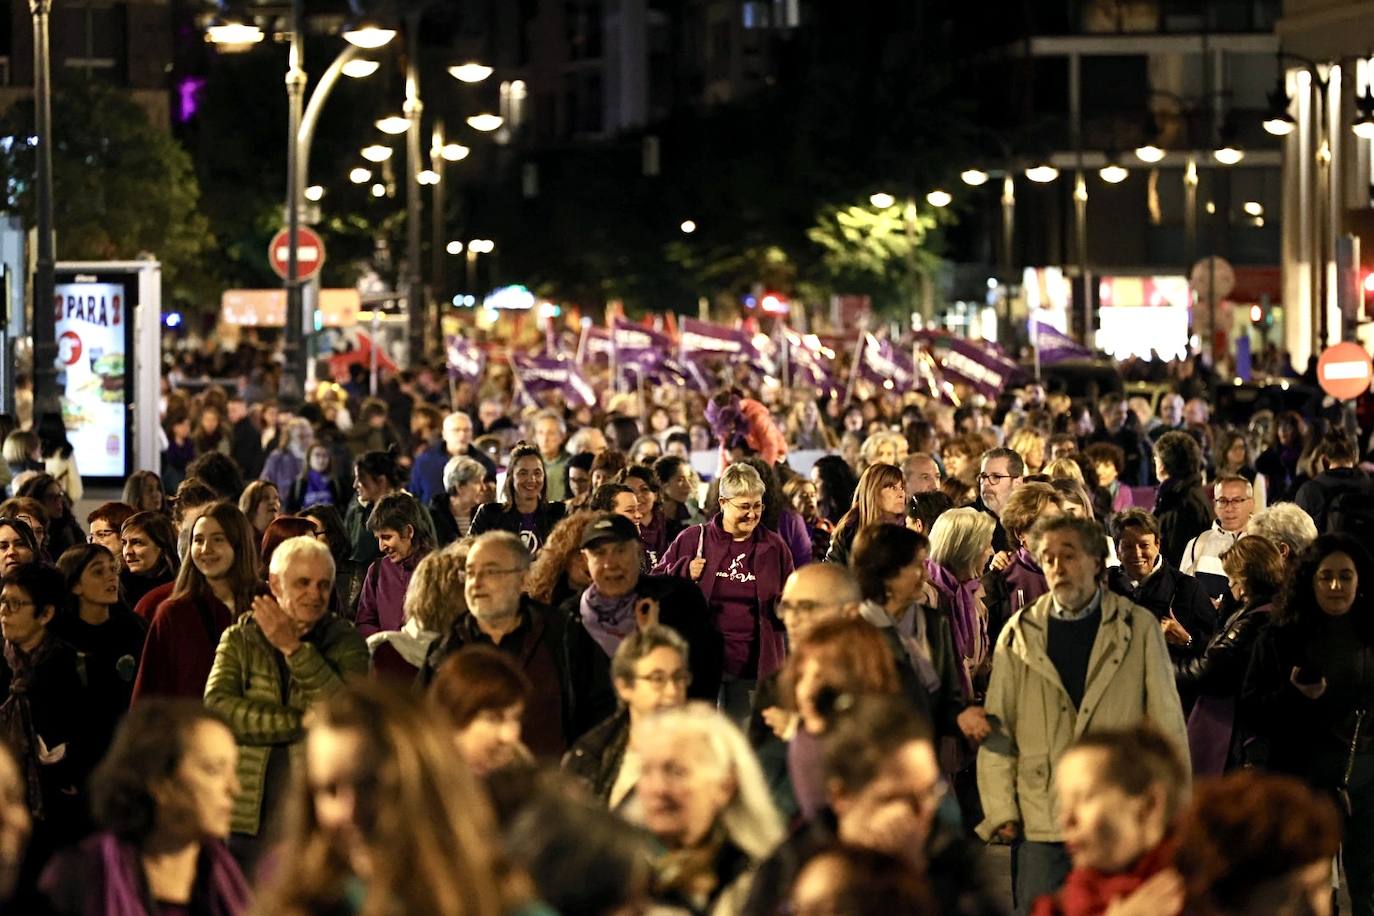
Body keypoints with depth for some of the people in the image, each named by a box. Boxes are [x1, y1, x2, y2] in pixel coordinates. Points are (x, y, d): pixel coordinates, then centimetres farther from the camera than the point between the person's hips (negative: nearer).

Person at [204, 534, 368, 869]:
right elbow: (216, 708, -8)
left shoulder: (346, 642, 7)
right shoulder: (239, 639, 9)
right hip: (247, 817, 1)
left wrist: (295, 649, -14)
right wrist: (301, 723, -13)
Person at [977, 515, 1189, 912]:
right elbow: (998, 729, 6)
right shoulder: (1020, 635, 6)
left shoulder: (1139, 628, 4)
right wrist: (1001, 811, -1)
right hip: (1040, 823, 1)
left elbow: (1168, 726, 5)